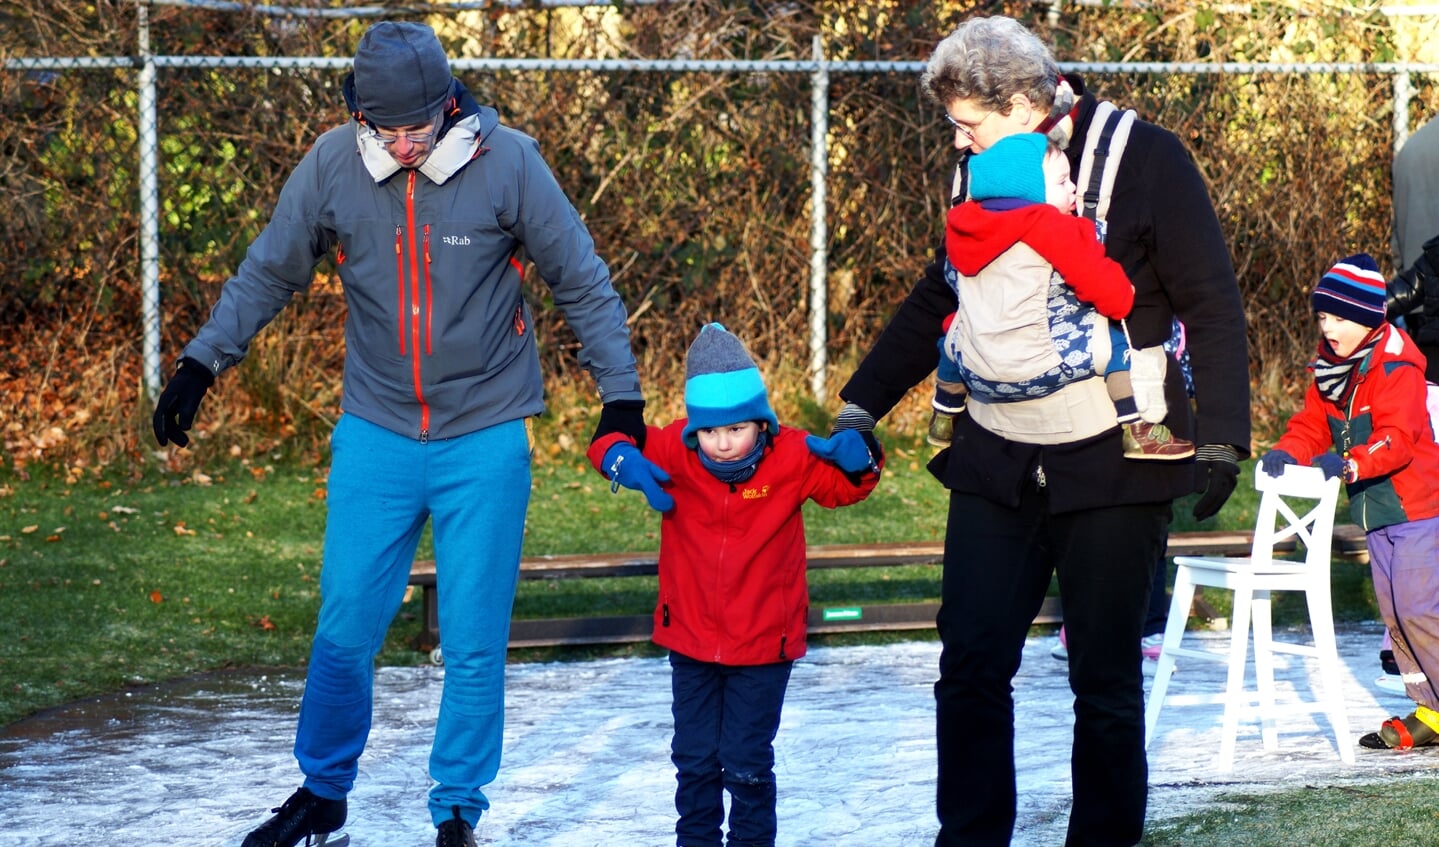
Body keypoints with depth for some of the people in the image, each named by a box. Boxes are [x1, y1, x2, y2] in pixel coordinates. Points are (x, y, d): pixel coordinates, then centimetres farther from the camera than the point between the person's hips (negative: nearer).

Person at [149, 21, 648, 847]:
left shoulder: (506, 164, -12)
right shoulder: (333, 165, -6)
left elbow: (583, 283, -2)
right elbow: (268, 274, 9)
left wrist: (621, 395, -2)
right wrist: (201, 363, 5)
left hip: (486, 439, -2)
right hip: (376, 436, 2)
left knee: (474, 645, 1)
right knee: (344, 631, 5)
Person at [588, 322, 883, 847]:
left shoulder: (792, 459, -12)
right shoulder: (674, 454, -10)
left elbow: (848, 486, -3)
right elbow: (611, 442, -3)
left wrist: (855, 454, -25)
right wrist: (621, 459, -27)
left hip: (764, 645, -2)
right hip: (691, 641, 2)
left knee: (747, 763, 2)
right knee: (695, 759, 12)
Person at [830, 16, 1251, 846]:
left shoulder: (1145, 160, -7)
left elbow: (1213, 305, -6)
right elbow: (936, 302, 21)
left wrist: (1220, 435, -13)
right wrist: (860, 408, 17)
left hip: (1111, 467, -5)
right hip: (997, 467, 5)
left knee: (1106, 681, 2)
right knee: (971, 667, -1)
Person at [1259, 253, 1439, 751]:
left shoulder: (1396, 368, -18)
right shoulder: (1329, 371, 9)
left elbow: (1397, 439, -27)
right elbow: (1314, 425, 11)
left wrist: (1350, 463, -41)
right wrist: (1287, 453, -9)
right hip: (1375, 512, 9)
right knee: (1394, 614, 11)